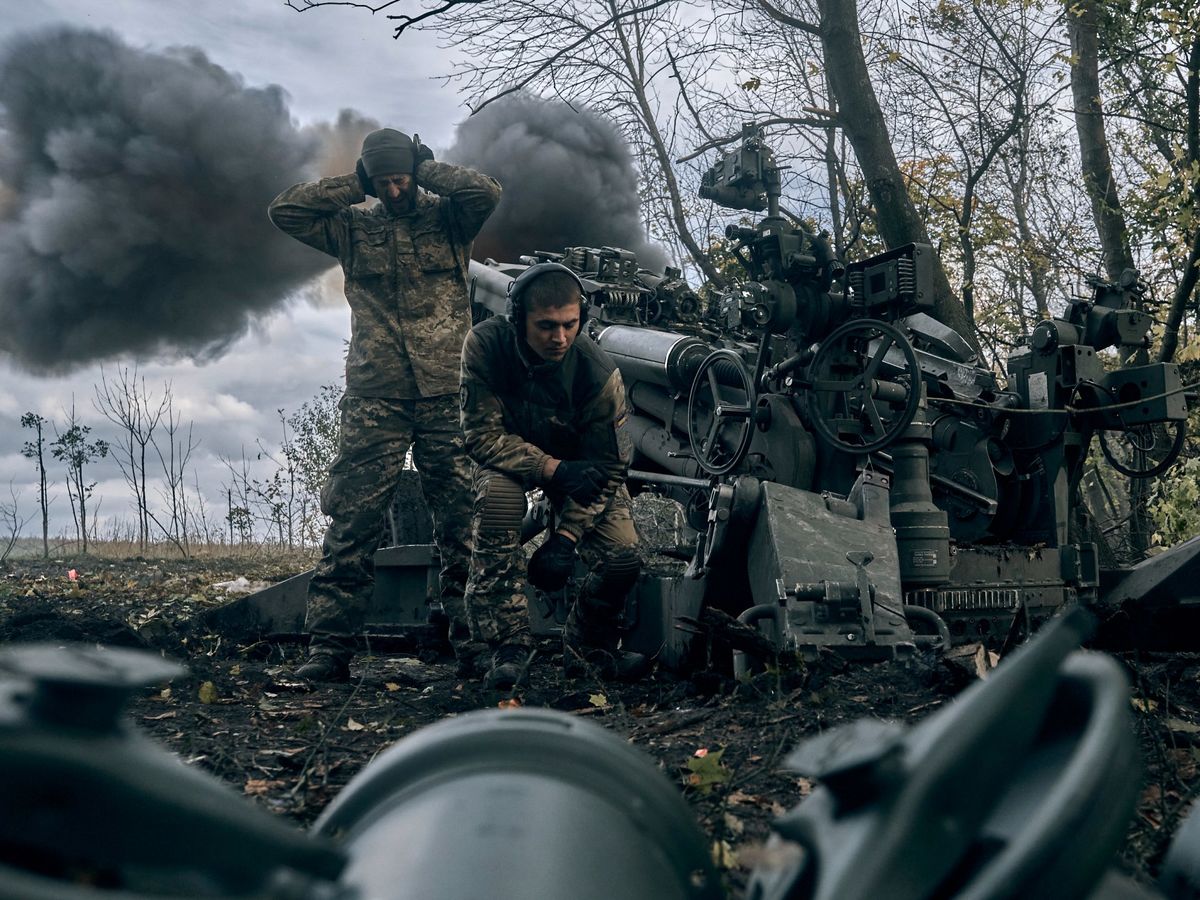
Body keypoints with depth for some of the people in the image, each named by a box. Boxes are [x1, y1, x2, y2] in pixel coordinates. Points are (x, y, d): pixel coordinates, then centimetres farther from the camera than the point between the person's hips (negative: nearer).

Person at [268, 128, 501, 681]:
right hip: (375, 399, 1)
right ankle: (330, 647, 0)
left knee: (462, 521, 0)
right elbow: (284, 210, 5)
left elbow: (486, 193, -8)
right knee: (351, 523, -3)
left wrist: (426, 171, 4)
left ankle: (470, 635, 7)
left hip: (446, 394, 0)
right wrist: (354, 187, 7)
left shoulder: (447, 218, 11)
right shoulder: (353, 228, 15)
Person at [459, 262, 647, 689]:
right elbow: (482, 433, -26)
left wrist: (564, 537, -29)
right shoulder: (484, 345, -28)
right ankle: (508, 646, -23)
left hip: (578, 464, 1)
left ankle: (586, 645, 15)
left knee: (623, 556, -18)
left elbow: (606, 468, -20)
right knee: (498, 495, -36)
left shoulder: (601, 373, -27)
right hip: (507, 460, -1)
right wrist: (551, 469, -39)